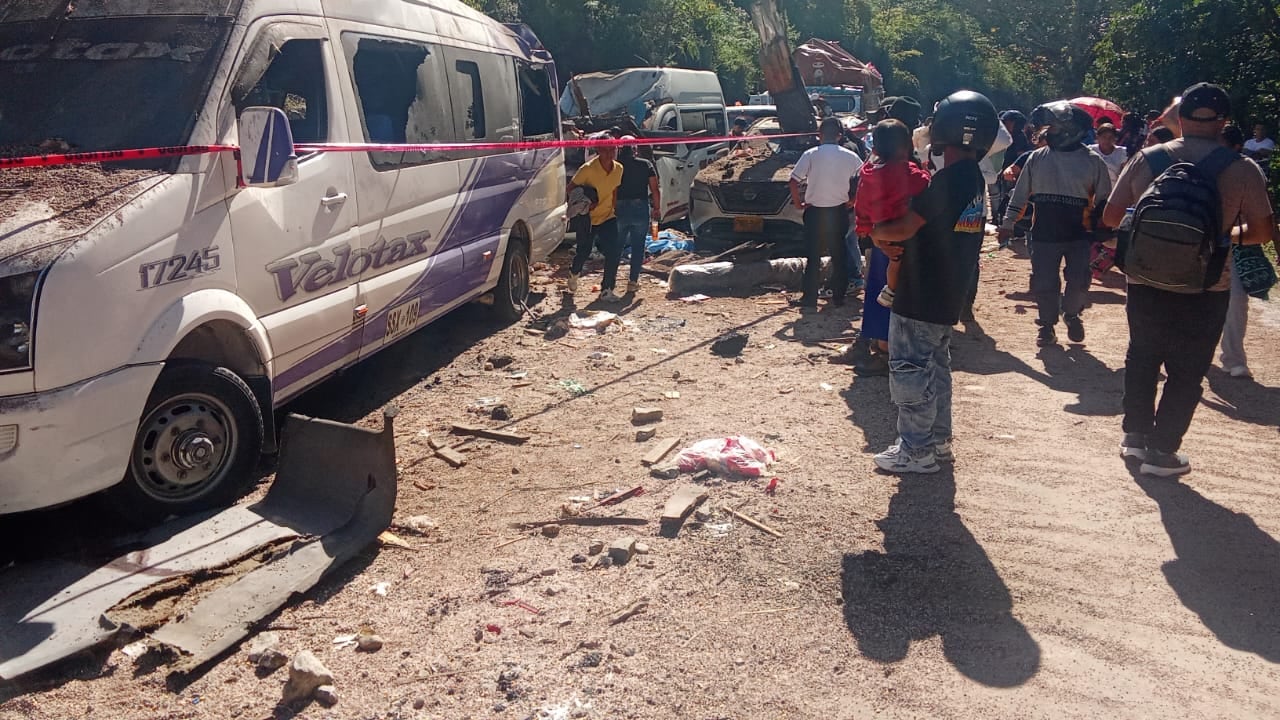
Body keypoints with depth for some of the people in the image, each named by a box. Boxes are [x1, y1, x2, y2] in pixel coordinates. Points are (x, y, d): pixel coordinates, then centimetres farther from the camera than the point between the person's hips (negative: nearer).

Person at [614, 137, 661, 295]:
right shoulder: (645, 165, 1)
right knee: (638, 246, 8)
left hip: (619, 209, 1)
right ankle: (633, 281, 7)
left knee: (616, 246, 12)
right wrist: (657, 208, 7)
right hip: (640, 209, -1)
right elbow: (655, 190, -2)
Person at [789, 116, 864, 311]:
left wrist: (797, 202, 3)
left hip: (814, 211, -1)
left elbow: (794, 181, -11)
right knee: (839, 255, 13)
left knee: (813, 257, 4)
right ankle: (838, 296, 19)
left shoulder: (811, 154, -5)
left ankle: (809, 299, 2)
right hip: (839, 212, 1)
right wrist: (853, 201, 11)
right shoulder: (850, 156, 0)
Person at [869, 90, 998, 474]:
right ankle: (938, 439, 30)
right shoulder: (974, 177, 9)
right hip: (948, 294, 10)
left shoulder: (947, 179, -23)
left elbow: (904, 228, -24)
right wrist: (899, 242, -3)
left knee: (910, 369, 0)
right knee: (936, 364, 20)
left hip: (921, 296, -10)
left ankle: (916, 450, 8)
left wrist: (877, 232, -4)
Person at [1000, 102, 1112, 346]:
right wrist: (1008, 223, 7)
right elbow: (1020, 193, 9)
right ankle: (1047, 325, 22)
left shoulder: (1092, 161, -1)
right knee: (1044, 284, 3)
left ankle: (1071, 313, 23)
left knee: (1079, 280, -7)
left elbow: (1103, 200, 4)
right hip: (1044, 235, 2)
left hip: (1079, 234, -1)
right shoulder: (1037, 158, 4)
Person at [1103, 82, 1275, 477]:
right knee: (1186, 372, 10)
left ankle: (1135, 434, 29)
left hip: (1145, 283, 2)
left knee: (1142, 358, 20)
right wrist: (1225, 235, 16)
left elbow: (1111, 216, 1)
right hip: (1205, 291, -2)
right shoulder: (1241, 169, -6)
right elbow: (1262, 231, -2)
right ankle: (1161, 451, 13)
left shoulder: (1146, 159, -2)